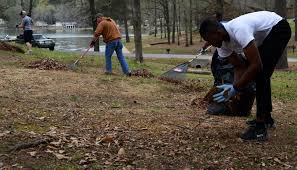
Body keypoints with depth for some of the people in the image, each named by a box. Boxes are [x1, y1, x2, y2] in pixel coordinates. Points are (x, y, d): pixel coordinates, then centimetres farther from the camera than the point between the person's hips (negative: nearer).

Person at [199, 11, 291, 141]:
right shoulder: (222, 44, -11)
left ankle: (260, 128, -19)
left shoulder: (238, 30, -39)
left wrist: (235, 89, -33)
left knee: (260, 73, -19)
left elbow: (256, 65, -38)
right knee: (259, 73, 10)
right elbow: (239, 67, -4)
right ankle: (266, 118, 26)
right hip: (264, 36, 9)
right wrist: (234, 85, -22)